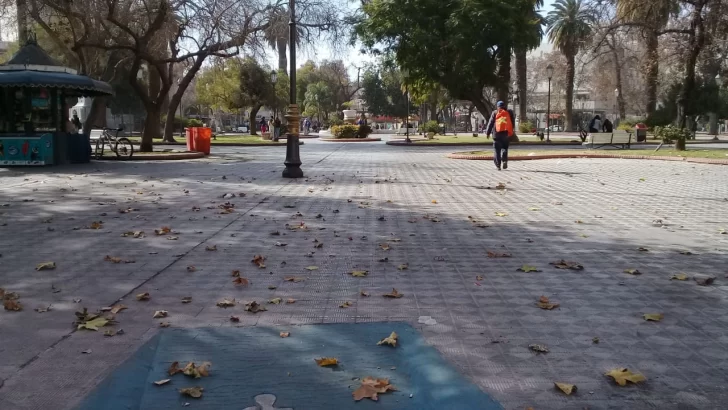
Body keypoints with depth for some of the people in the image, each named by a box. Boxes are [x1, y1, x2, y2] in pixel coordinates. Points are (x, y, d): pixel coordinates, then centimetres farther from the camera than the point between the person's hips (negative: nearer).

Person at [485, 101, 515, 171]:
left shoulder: (495, 113, 4)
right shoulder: (509, 112, 9)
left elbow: (491, 123, 1)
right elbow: (513, 122, 10)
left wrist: (488, 132, 6)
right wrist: (511, 131, 18)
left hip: (497, 134, -2)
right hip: (507, 133, 2)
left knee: (497, 149, 3)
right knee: (505, 148, 14)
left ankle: (498, 165, -2)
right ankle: (504, 160, -9)